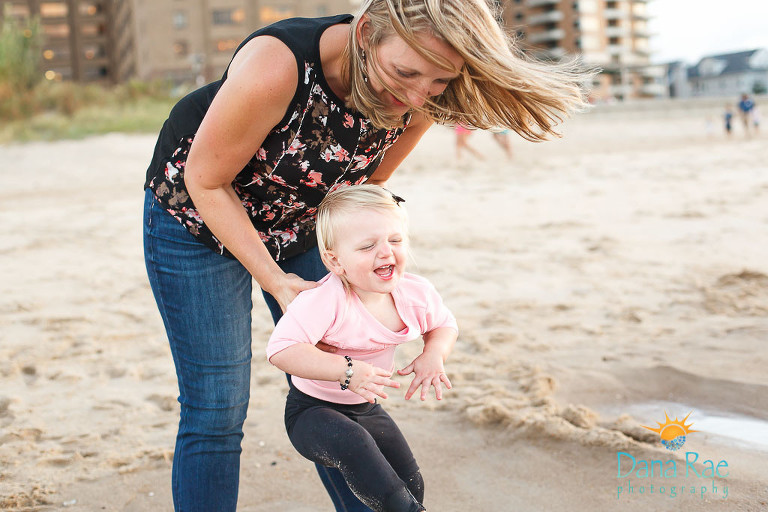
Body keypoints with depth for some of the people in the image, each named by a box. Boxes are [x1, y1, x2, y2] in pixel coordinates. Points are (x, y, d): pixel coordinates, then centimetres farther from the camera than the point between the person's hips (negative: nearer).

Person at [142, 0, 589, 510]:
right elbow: (206, 181, -24)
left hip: (302, 225, 5)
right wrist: (276, 281, -24)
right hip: (199, 219, -4)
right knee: (216, 410, -7)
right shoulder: (276, 68, -38)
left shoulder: (419, 103, -20)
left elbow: (364, 186, 0)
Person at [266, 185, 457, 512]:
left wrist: (434, 355, -12)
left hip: (366, 409, 6)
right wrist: (347, 370, -42)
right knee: (352, 443, -37)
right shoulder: (324, 301, -32)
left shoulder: (416, 293, -11)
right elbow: (281, 350, -39)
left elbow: (444, 325, 10)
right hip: (312, 410, -6)